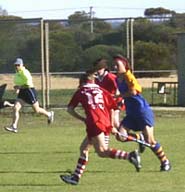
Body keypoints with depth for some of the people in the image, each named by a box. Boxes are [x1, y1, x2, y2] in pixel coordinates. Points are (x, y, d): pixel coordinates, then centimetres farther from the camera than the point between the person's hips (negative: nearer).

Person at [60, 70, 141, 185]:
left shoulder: (80, 91, 15)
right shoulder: (101, 90, 22)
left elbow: (70, 109, 15)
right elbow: (112, 107, 16)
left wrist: (83, 119, 22)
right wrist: (111, 126, 19)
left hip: (95, 123, -6)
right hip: (106, 123, 6)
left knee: (102, 152, -13)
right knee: (84, 148, 18)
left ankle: (130, 156, -31)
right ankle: (76, 177, 19)